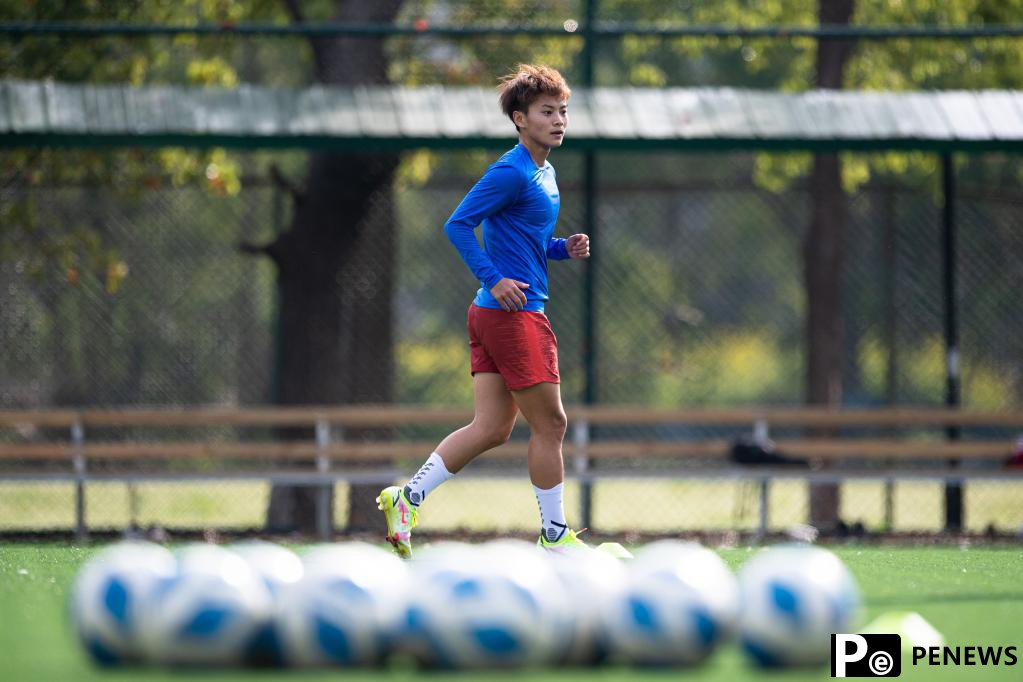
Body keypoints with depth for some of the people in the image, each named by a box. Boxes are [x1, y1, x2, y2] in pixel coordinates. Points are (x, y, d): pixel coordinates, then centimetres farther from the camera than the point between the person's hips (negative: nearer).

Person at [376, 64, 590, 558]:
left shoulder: (544, 173, 17)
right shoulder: (512, 172, -14)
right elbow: (457, 225, -17)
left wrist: (564, 249, 9)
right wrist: (494, 279, -21)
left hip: (492, 313, 10)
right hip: (514, 313, -10)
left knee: (491, 428, 6)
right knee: (549, 423, -2)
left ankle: (407, 499, 4)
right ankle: (554, 535, 7)